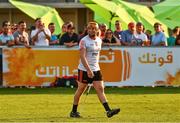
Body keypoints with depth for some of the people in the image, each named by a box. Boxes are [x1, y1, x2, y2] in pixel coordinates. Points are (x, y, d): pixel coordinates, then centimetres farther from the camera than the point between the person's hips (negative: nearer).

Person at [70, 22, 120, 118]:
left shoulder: (99, 40, 9)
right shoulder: (84, 41, -12)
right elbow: (82, 57, -19)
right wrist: (88, 70, -27)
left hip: (96, 69, 5)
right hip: (84, 69, -5)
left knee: (100, 89, -4)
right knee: (80, 90, 4)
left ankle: (108, 111, -12)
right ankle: (73, 111, 17)